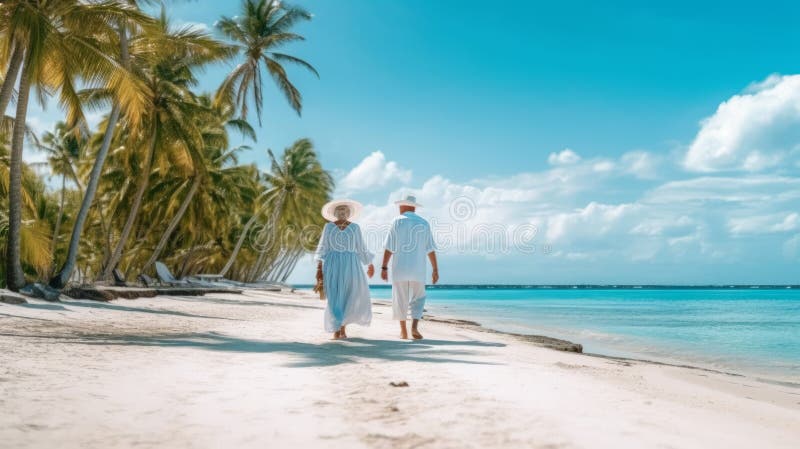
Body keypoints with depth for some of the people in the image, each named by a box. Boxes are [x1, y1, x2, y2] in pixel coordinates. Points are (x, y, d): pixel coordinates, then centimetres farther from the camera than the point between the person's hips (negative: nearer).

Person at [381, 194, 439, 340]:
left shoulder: (397, 222, -1)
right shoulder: (424, 223, 5)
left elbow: (389, 248, -7)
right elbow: (431, 249, 4)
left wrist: (384, 268, -4)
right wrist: (435, 270, 7)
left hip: (399, 268, -1)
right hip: (417, 269, 1)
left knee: (400, 299, 9)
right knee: (418, 299, 11)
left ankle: (403, 331, 12)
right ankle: (414, 327, -8)